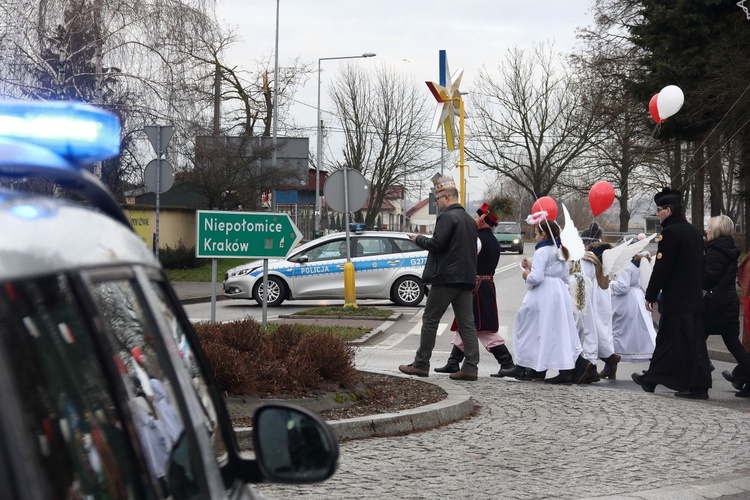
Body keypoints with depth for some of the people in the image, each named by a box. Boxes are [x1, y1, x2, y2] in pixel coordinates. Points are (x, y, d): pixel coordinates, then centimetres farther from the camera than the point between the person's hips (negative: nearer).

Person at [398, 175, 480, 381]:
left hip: (446, 277, -8)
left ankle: (421, 364, 6)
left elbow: (437, 243, -19)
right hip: (466, 279, 8)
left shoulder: (447, 217, -11)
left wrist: (419, 239, -2)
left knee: (430, 320, 1)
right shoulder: (469, 220, 17)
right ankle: (470, 367, 0)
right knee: (467, 323, 4)